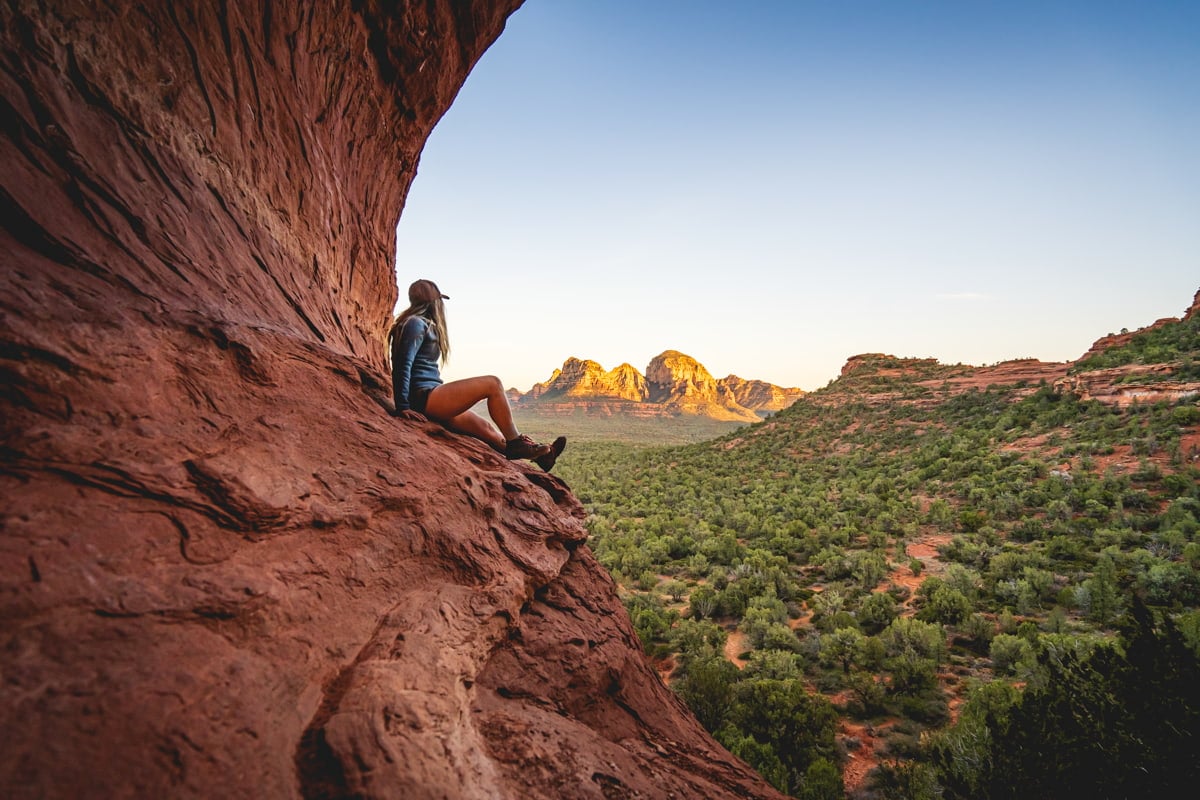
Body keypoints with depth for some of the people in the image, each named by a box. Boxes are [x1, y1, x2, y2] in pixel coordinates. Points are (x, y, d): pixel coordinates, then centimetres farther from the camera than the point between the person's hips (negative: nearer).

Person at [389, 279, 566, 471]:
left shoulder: (424, 325, 24)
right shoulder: (416, 324, -6)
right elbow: (403, 365, -16)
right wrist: (403, 407, -21)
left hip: (429, 401, 10)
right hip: (424, 397, -10)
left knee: (485, 427, 6)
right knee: (493, 384, -15)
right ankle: (515, 442, -8)